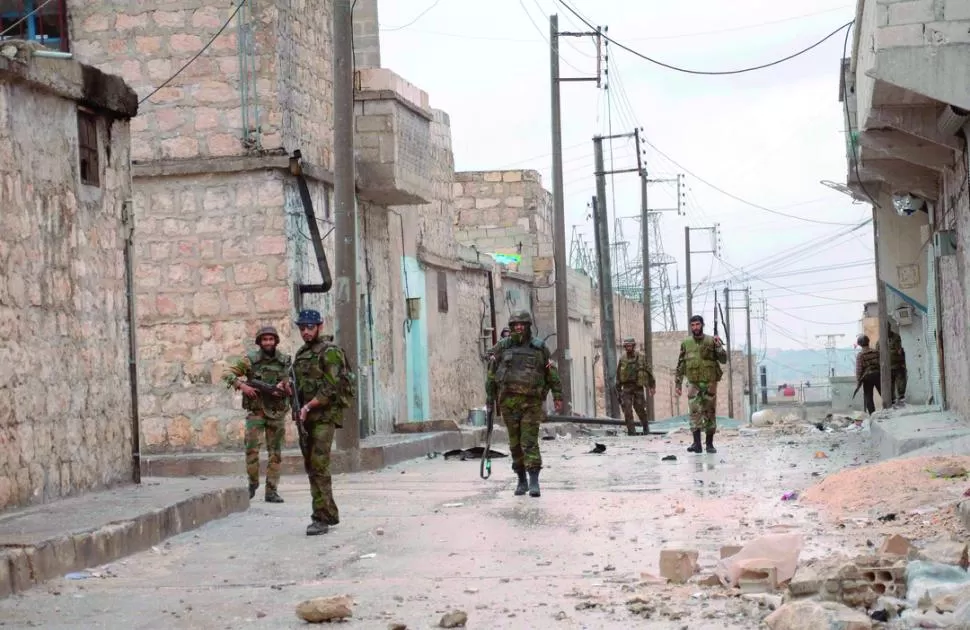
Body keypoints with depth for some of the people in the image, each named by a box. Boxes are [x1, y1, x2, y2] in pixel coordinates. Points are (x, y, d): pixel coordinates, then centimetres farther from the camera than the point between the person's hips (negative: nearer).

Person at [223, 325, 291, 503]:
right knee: (251, 447, -11)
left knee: (275, 453, 2)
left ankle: (271, 491, 6)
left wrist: (283, 385, -16)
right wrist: (242, 386, -16)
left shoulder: (285, 360, 4)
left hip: (277, 413, 2)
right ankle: (253, 483, 8)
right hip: (256, 411, -2)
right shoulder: (251, 359, -2)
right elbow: (228, 374, -2)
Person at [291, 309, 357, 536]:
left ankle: (321, 518, -15)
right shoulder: (301, 354, 18)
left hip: (325, 415, -9)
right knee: (311, 467, 10)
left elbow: (330, 389, -16)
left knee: (319, 466, -14)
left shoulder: (330, 352, -9)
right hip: (306, 417, 9)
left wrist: (308, 406, -20)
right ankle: (330, 514, 20)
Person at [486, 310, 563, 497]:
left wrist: (558, 397, 2)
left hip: (532, 402, -2)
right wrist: (490, 398, 8)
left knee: (530, 441, -9)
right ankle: (521, 480, 16)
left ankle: (534, 481, -12)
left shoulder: (539, 348, 4)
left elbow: (552, 374, 7)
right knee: (515, 443, 6)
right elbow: (492, 374, 11)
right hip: (509, 401, 2)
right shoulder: (502, 347, 7)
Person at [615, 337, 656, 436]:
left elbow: (649, 372, 5)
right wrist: (618, 390, 10)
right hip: (626, 388, 1)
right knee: (627, 410, -10)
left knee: (640, 409, 3)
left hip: (638, 387, -1)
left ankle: (646, 427, 26)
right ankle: (631, 431, -9)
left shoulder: (641, 358, 1)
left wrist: (652, 386, 1)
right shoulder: (622, 359, 6)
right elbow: (618, 375, 12)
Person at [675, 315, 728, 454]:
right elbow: (680, 365, 10)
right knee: (695, 412, -11)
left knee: (710, 413, 3)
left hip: (710, 382, 0)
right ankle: (697, 443, -17)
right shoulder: (686, 343, 7)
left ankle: (710, 444, 10)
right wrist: (678, 383, 7)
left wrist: (718, 346, -19)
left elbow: (724, 360, -3)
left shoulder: (712, 341, 2)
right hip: (693, 383, 0)